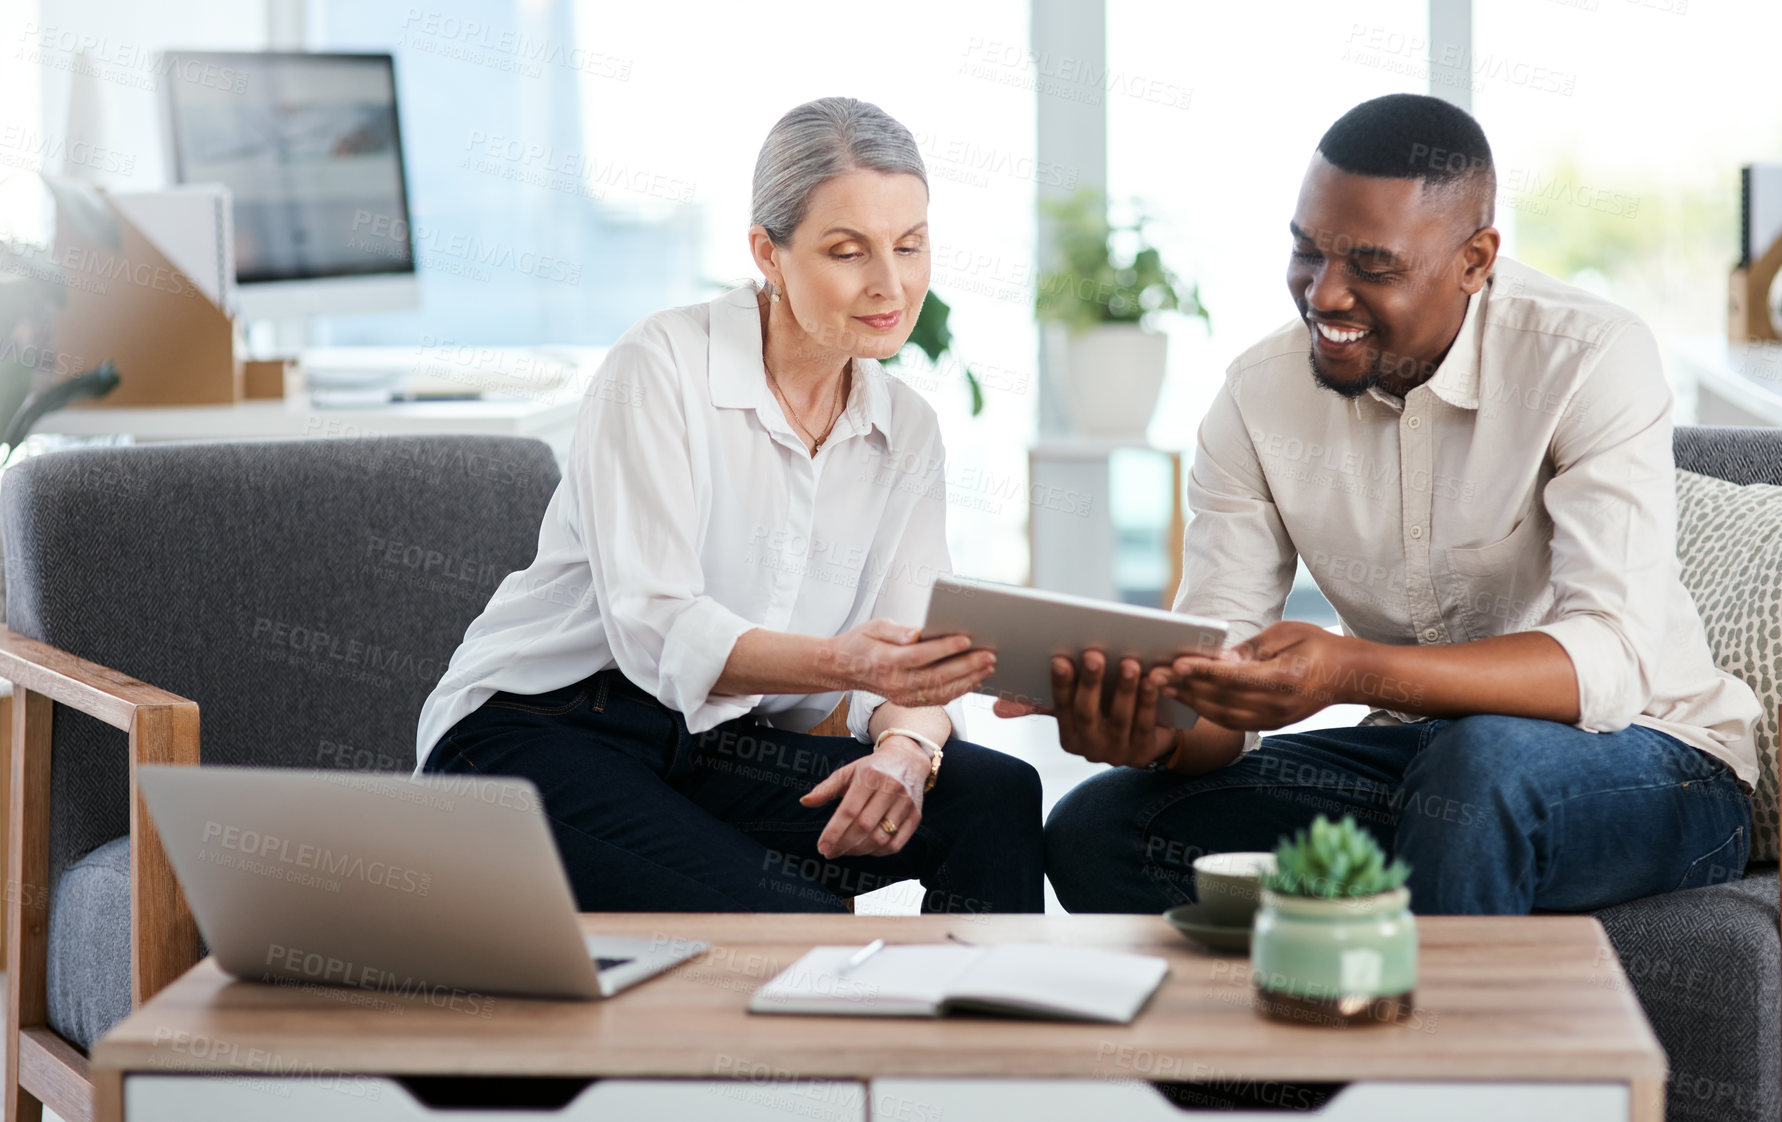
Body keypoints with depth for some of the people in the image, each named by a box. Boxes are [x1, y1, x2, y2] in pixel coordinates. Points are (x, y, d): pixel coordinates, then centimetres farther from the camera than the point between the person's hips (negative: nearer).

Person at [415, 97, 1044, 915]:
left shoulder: (908, 435, 9)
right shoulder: (662, 366, -10)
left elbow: (910, 660, 1)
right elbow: (653, 629, -21)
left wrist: (902, 750, -24)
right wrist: (841, 662, -38)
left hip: (720, 754, 6)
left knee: (998, 799, -20)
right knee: (791, 924, -33)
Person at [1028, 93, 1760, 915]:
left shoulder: (1591, 361, -18)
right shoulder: (1258, 396, -4)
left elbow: (1611, 662, -29)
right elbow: (1217, 681, -8)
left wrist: (1351, 671, -43)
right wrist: (1153, 731, -34)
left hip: (1652, 762, -5)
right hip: (1415, 753, 5)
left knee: (1482, 761, -39)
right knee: (1096, 832, -11)